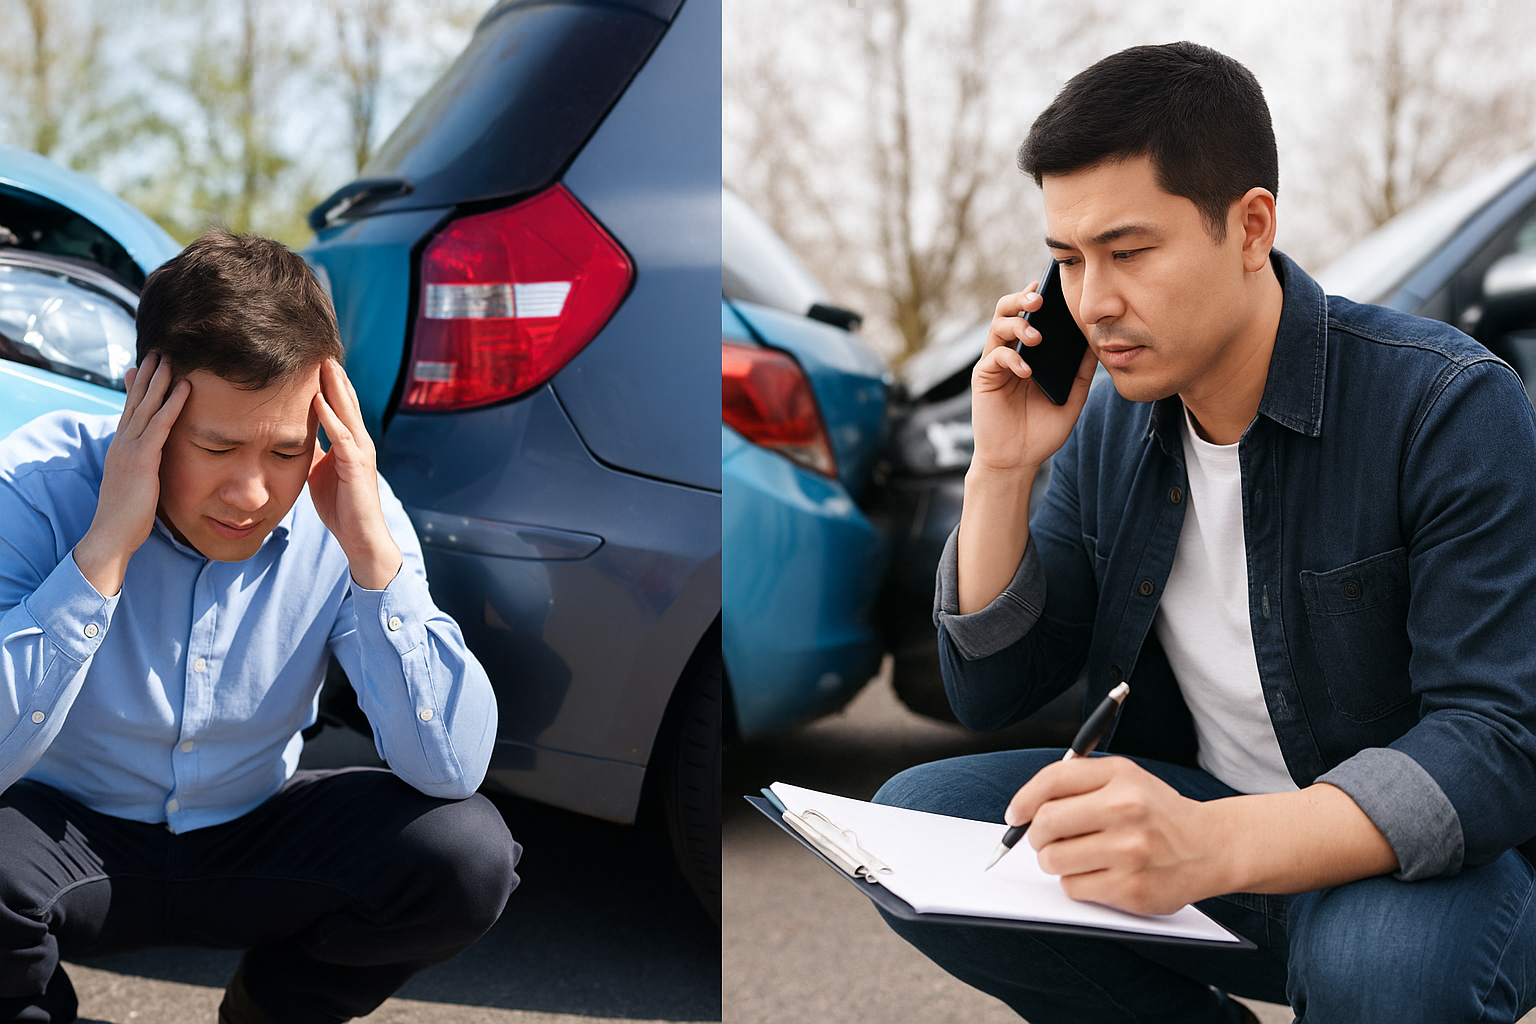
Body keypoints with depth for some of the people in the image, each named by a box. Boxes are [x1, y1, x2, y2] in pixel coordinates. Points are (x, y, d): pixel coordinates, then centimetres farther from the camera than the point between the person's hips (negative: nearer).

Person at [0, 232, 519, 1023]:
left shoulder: (345, 509, -15)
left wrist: (373, 551, -30)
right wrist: (107, 547, -35)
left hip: (251, 840, 2)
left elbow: (451, 768, -23)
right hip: (72, 839, -2)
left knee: (469, 853, -22)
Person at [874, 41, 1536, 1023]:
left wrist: (1216, 846, -43)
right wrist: (1003, 471, -13)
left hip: (1415, 858, -5)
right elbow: (989, 692, 3)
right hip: (1190, 811, 5)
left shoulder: (1449, 407, -19)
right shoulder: (1106, 419, -1)